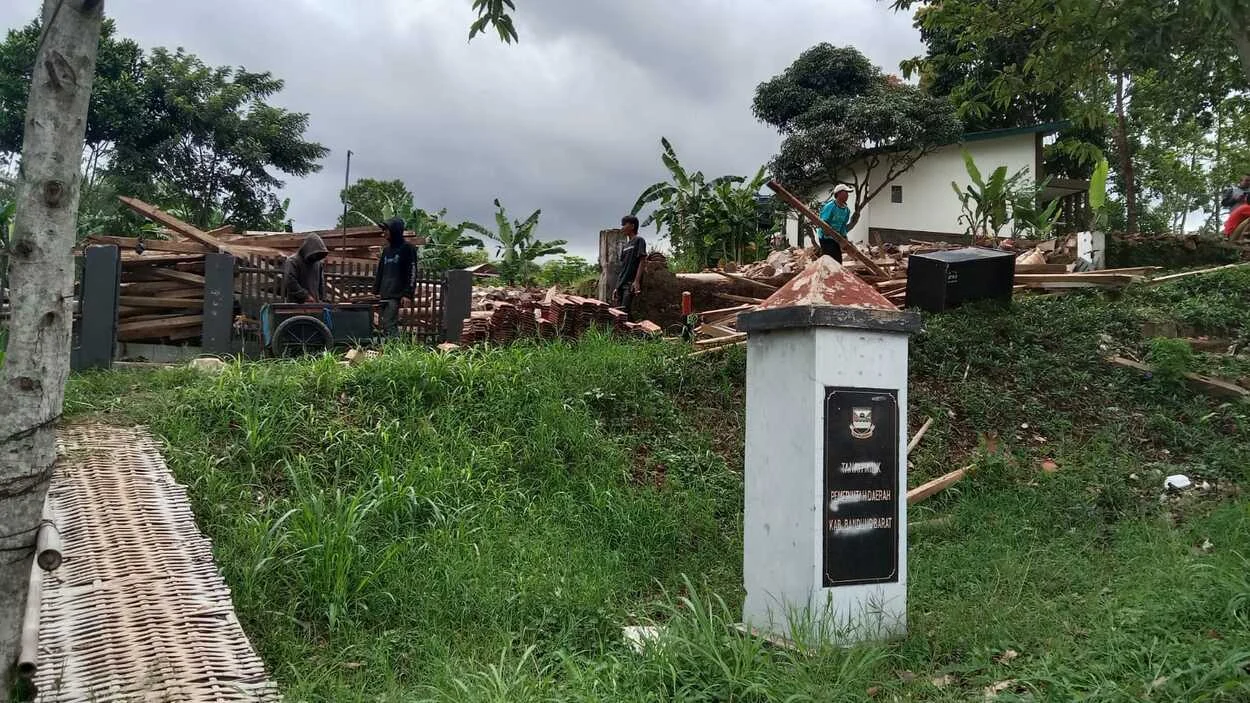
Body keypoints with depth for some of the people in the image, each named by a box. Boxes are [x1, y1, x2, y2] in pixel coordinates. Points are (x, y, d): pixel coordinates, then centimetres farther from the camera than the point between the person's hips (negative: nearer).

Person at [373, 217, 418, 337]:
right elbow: (379, 272, 25)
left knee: (389, 324, -18)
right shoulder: (386, 250, 21)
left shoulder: (407, 248, -1)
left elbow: (412, 272, -8)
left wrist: (407, 294, -15)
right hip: (384, 295, 8)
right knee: (386, 325, 6)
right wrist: (375, 291, 16)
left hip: (396, 295, -8)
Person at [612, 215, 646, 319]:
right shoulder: (624, 245, 21)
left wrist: (637, 281, -20)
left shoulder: (639, 240, -1)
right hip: (621, 284, 8)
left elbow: (642, 261, -9)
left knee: (624, 312, -17)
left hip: (631, 283, -8)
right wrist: (617, 287, 15)